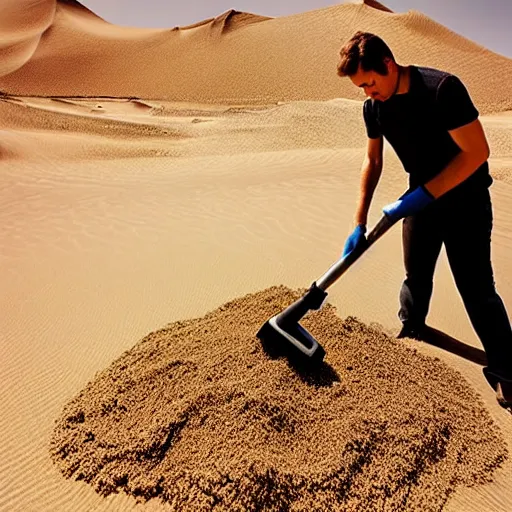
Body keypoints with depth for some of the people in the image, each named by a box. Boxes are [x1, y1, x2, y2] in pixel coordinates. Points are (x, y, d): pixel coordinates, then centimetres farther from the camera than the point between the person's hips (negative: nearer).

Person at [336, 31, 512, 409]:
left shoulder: (442, 88, -25)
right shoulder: (373, 107, -6)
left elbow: (477, 152, -24)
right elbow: (372, 161, 3)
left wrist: (422, 196, -26)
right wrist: (359, 224, 0)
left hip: (465, 196, -5)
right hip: (422, 197, 5)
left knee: (476, 287, -4)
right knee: (416, 275, 12)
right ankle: (411, 332, 37)